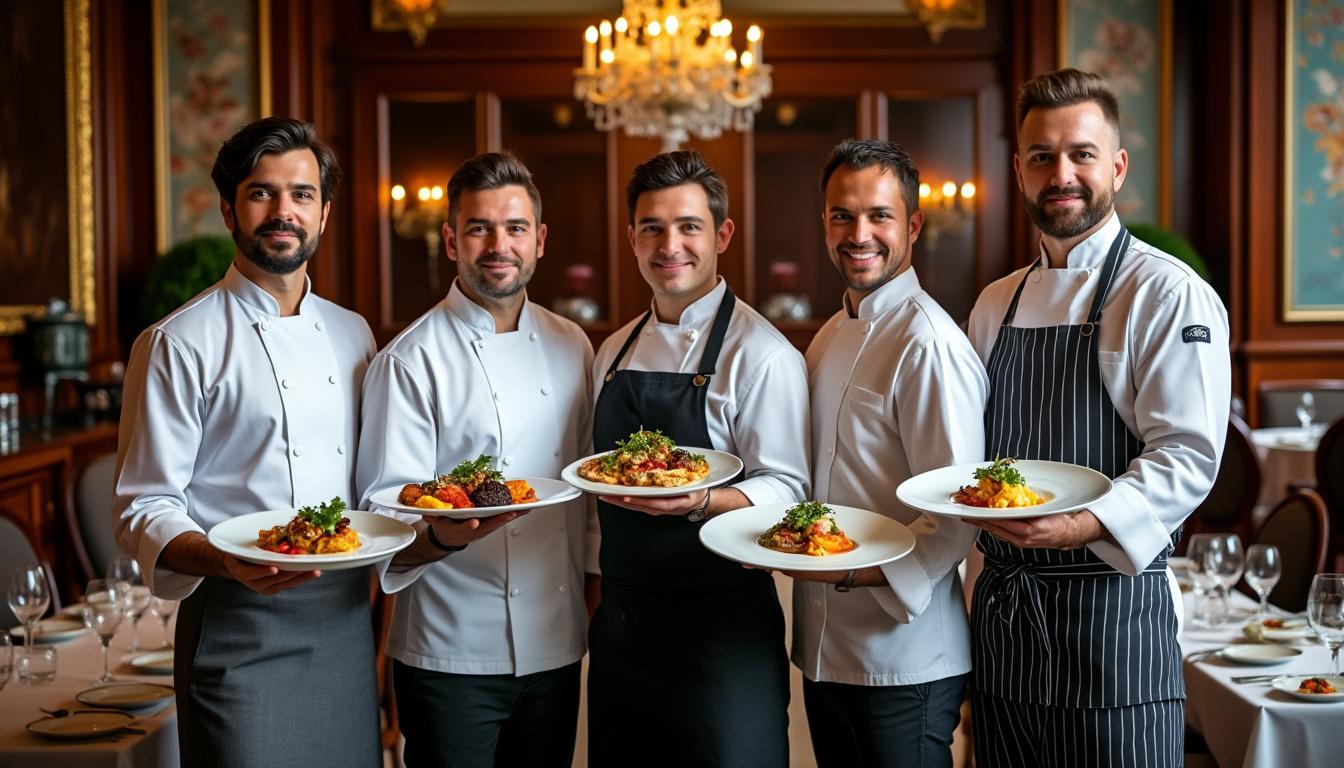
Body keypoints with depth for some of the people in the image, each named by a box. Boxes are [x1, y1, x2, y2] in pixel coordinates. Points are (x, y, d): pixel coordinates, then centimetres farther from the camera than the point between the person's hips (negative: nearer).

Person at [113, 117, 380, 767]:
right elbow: (145, 511, -9)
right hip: (242, 627, -5)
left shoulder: (352, 335, 12)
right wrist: (227, 561, -27)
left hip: (346, 618, 6)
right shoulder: (177, 344, -5)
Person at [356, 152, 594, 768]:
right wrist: (443, 534, -32)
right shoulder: (410, 362, -9)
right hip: (454, 656, -5)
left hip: (556, 648, 5)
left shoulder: (571, 348, 7)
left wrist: (595, 593, 12)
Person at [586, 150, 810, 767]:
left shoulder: (761, 354, -10)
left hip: (721, 630, -6)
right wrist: (600, 587, 12)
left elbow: (785, 489, -14)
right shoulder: (614, 353, 12)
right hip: (620, 619, 6)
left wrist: (702, 501, -30)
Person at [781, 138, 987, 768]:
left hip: (903, 665, -8)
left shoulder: (929, 344, -16)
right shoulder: (829, 338, 11)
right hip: (823, 653, 8)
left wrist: (859, 570, -30)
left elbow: (958, 516, -20)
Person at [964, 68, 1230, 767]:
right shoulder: (995, 305, 13)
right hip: (999, 608, 6)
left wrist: (1086, 526, -28)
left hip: (1112, 610, -6)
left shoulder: (1168, 295, -8)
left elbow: (1187, 455, -15)